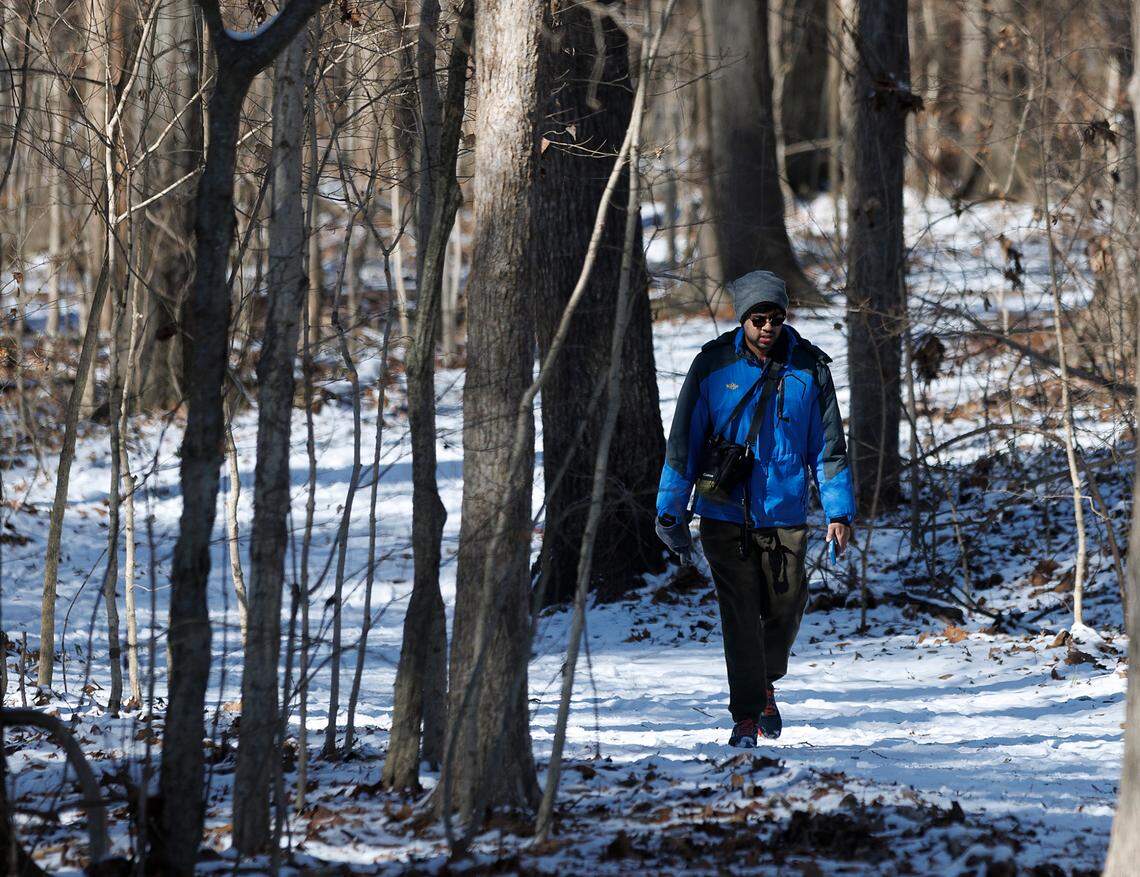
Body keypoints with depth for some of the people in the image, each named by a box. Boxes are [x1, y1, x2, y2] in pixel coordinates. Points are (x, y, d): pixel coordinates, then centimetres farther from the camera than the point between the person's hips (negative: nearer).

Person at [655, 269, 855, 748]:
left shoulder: (809, 368, 0)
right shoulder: (714, 365, -3)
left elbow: (828, 444, 6)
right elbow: (683, 441, 2)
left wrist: (839, 512, 0)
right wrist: (671, 512, 0)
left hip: (785, 515, 2)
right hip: (726, 515, -1)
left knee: (785, 609, 7)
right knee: (740, 614, -7)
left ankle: (765, 684, 35)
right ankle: (747, 716, 0)